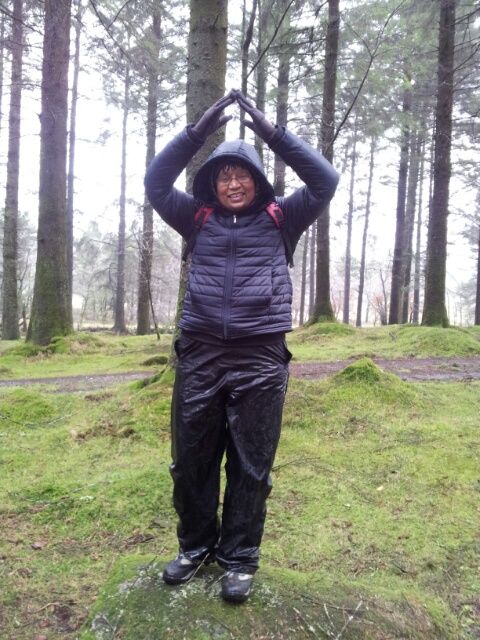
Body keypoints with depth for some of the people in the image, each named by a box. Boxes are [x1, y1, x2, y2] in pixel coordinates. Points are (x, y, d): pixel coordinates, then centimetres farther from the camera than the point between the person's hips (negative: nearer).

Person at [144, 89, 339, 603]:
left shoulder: (279, 219, 10)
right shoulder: (199, 219, 14)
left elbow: (325, 181, 1)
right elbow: (156, 182, 7)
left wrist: (272, 132, -2)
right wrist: (199, 130, -1)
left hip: (260, 359, -2)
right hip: (199, 354, 2)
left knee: (250, 466, 5)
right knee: (192, 459, 10)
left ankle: (239, 559, 22)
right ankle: (195, 546, 30)